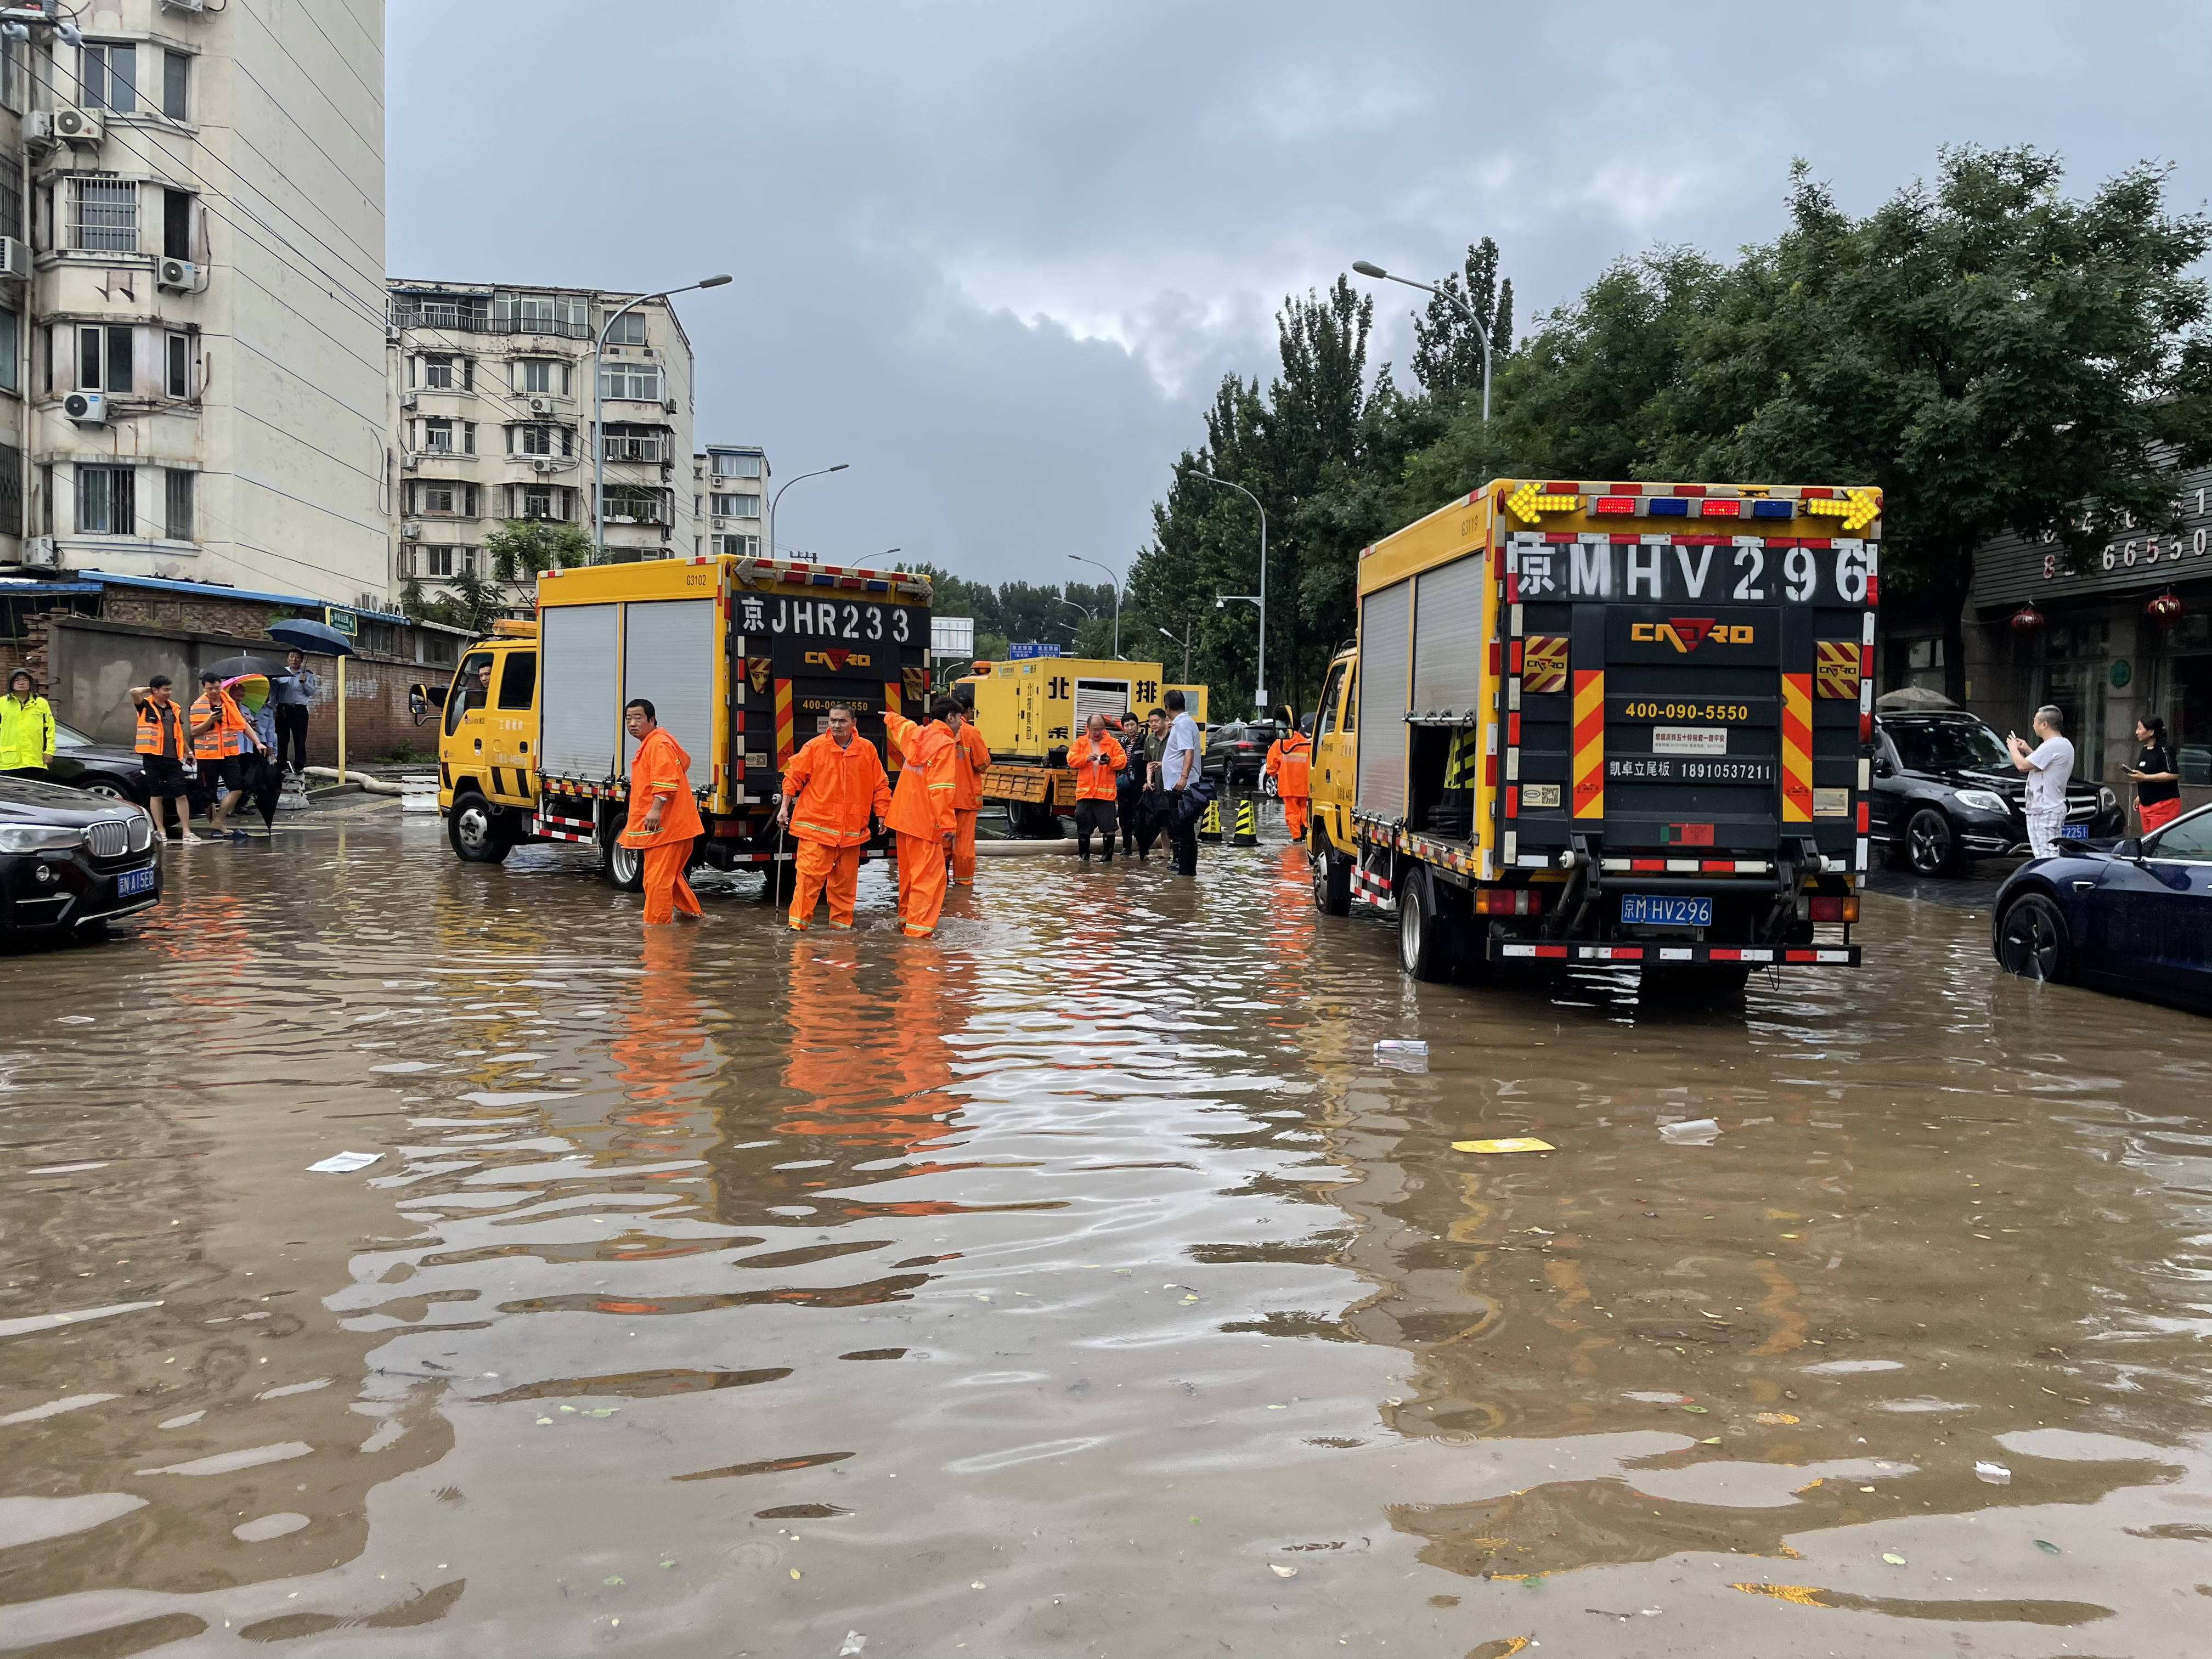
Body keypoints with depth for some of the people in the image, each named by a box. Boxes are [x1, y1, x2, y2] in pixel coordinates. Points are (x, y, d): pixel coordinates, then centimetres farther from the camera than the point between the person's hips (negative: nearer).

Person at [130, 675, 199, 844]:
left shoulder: (175, 708, 14)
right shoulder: (146, 706, 0)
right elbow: (134, 692, -18)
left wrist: (188, 752, 22)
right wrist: (149, 689, 1)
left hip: (173, 759, 3)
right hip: (153, 758, -3)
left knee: (181, 795, -2)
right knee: (156, 796, 5)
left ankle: (187, 832, -2)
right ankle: (160, 831, 12)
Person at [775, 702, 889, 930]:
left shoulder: (867, 749, 2)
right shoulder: (815, 746, -2)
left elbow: (880, 785, 9)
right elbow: (794, 776, 3)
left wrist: (882, 815, 8)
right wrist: (785, 807, 0)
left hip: (851, 829, 3)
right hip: (816, 824, -2)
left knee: (846, 879, 10)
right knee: (809, 874, -9)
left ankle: (841, 922, 21)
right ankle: (798, 922, -4)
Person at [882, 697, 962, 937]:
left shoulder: (914, 732, 10)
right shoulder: (945, 744, -14)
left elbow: (898, 724, 35)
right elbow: (941, 788, -22)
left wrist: (891, 716, 59)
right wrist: (948, 824, -24)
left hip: (903, 816, 9)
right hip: (925, 819, -9)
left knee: (909, 872, 20)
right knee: (930, 873, -7)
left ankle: (906, 918, 30)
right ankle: (918, 927, -12)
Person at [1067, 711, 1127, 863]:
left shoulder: (1113, 743, 5)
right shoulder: (1080, 743, 9)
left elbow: (1123, 760, -2)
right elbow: (1071, 759, -1)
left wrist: (1110, 761, -22)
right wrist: (1086, 758, -18)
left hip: (1106, 792, -2)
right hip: (1085, 792, 2)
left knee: (1110, 827, -5)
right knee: (1083, 827, 7)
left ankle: (1109, 856, 5)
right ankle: (1084, 855, 19)